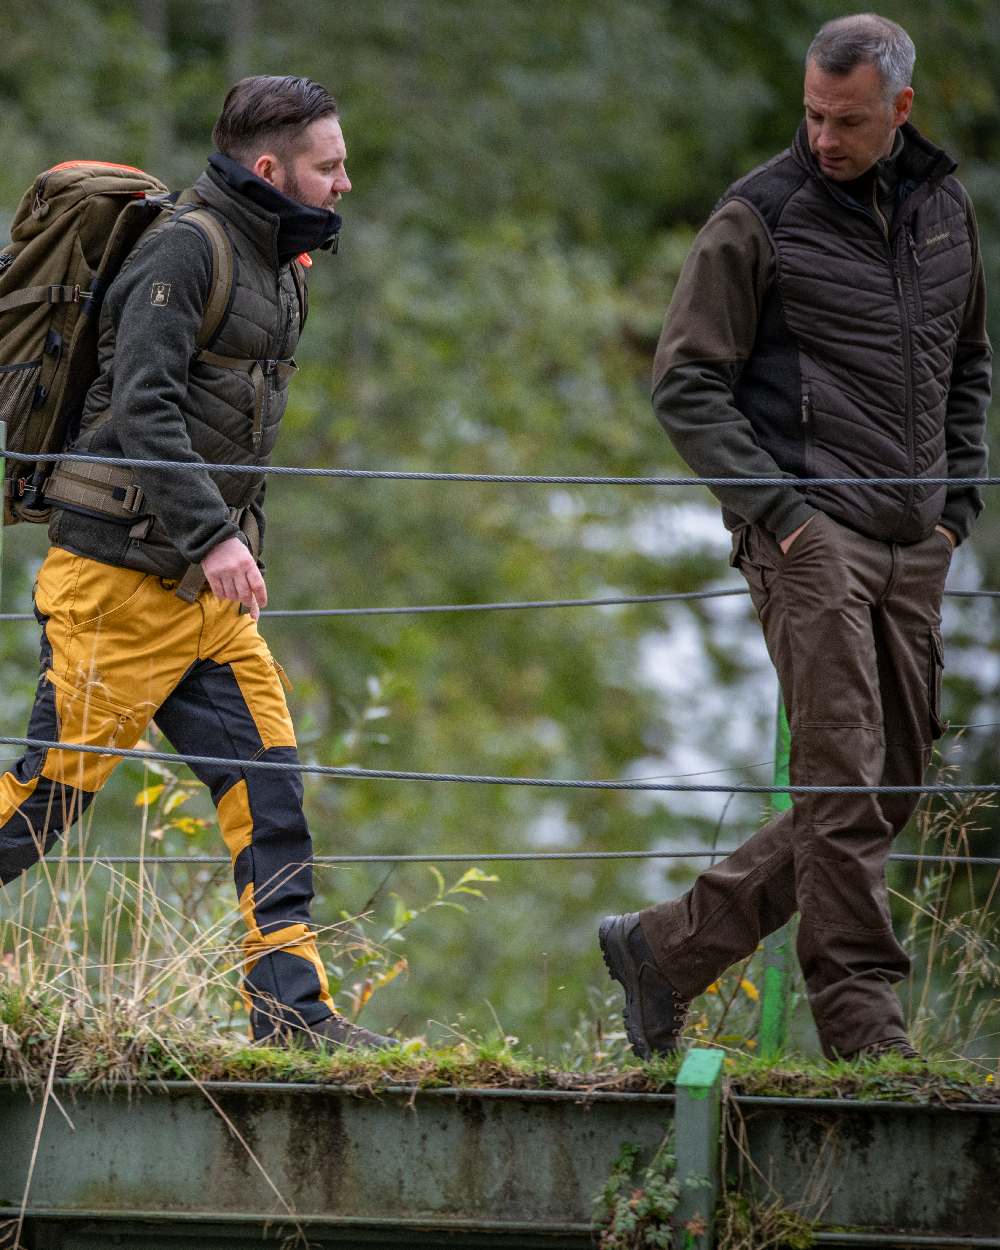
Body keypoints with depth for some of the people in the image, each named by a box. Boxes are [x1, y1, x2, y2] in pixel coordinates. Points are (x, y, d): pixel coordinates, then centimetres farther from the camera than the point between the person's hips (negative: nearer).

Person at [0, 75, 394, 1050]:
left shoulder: (281, 266, 15)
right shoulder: (183, 249, -14)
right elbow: (145, 407, -23)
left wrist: (238, 543, 17)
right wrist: (211, 537, -28)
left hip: (205, 586, 9)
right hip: (120, 576, -9)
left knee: (265, 779, 0)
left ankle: (291, 1005, -2)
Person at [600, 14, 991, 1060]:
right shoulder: (760, 217, -4)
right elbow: (685, 385, -4)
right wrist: (779, 511, -12)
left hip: (914, 544, 7)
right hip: (809, 534, -6)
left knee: (890, 790, 7)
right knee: (842, 780, -12)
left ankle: (667, 945, 15)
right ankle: (862, 1028, -9)